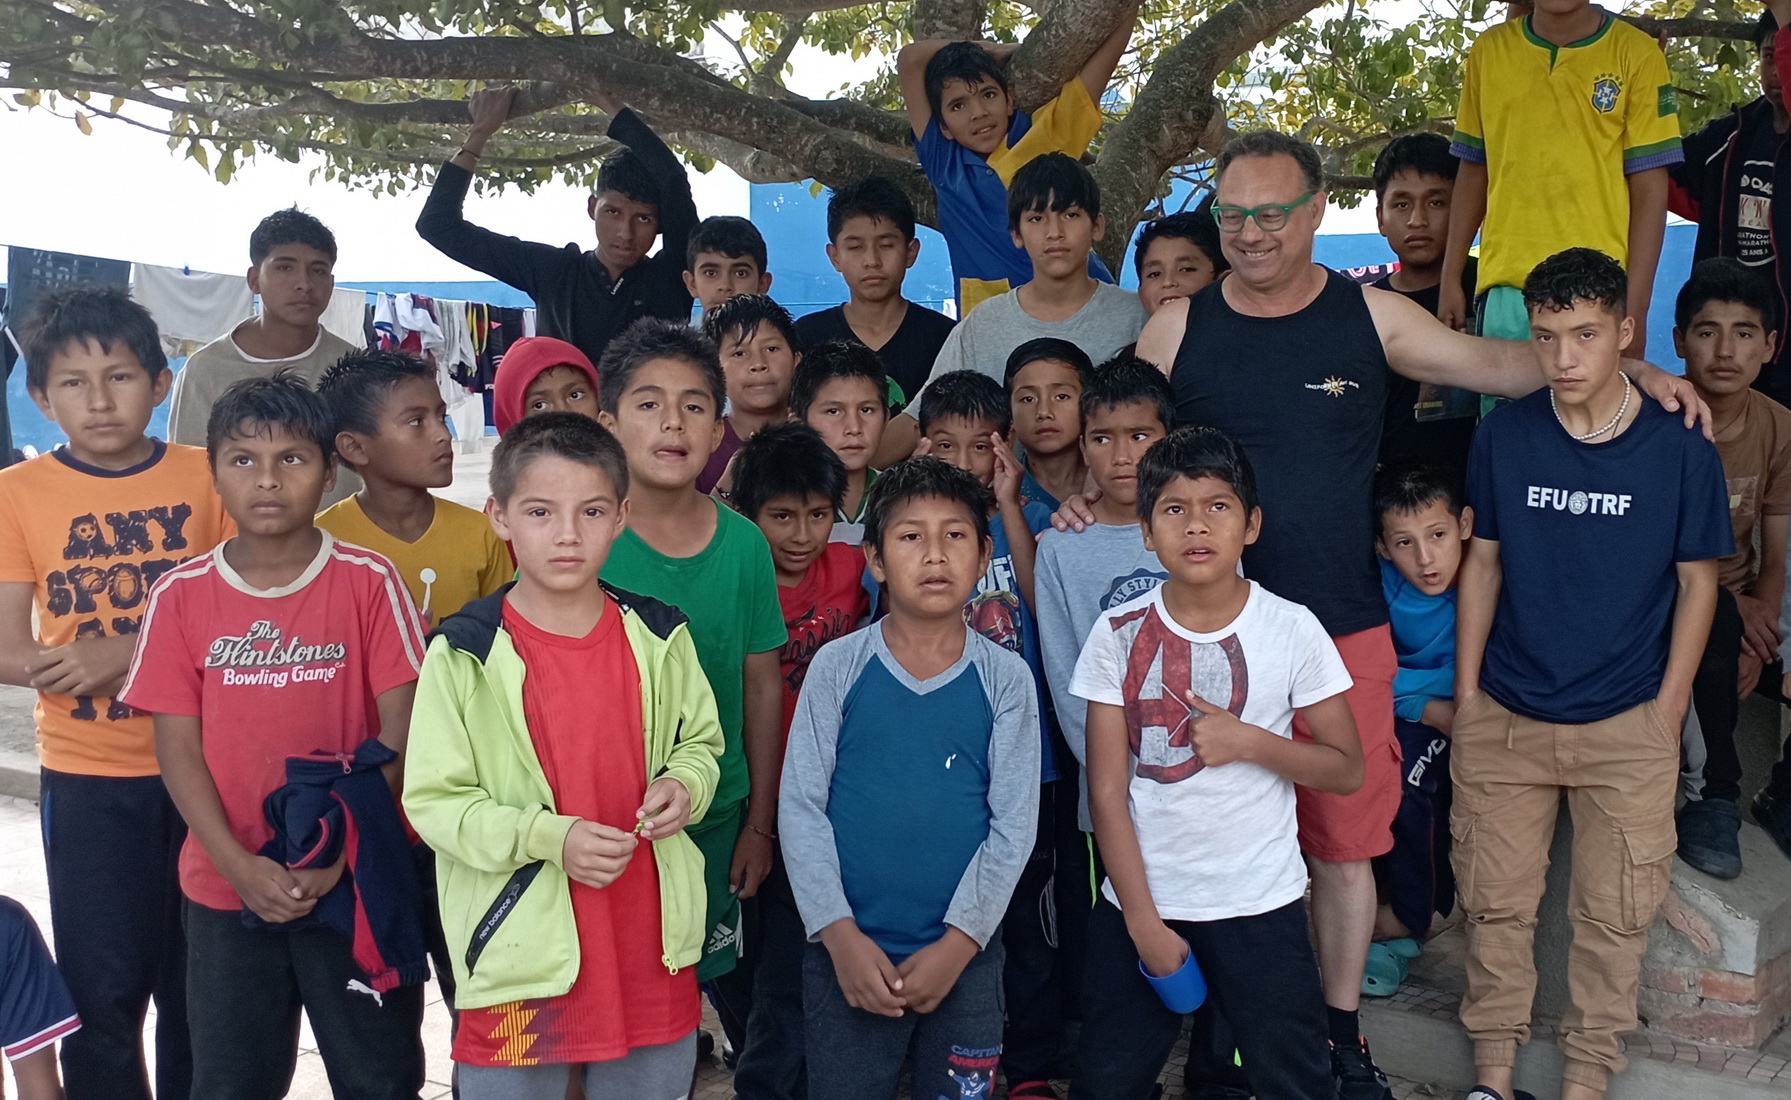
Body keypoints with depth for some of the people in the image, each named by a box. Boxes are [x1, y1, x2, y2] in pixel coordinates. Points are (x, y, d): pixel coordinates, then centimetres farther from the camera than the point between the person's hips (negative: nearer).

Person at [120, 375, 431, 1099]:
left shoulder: (368, 582, -6)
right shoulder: (180, 595, -1)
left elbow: (399, 733, -7)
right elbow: (178, 747, -2)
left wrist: (340, 853, -14)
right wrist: (240, 865, -12)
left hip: (353, 884, -2)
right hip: (225, 890, 2)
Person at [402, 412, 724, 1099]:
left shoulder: (658, 638, 0)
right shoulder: (465, 655, -10)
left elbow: (700, 741, 14)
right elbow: (433, 799, -8)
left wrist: (684, 785, -9)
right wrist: (547, 836, -22)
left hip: (649, 949, 3)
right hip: (519, 957, -3)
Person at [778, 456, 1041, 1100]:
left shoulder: (1006, 680, -2)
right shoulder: (836, 667, -4)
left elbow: (1013, 825, -2)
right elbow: (800, 807, -4)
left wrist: (958, 943, -9)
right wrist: (839, 933, -9)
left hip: (964, 954, 1)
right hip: (847, 950, 0)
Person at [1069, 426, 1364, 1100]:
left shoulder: (1292, 629, -7)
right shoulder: (1119, 633, -5)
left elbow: (1347, 768, 0)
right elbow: (1107, 794, -3)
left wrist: (1250, 741, -16)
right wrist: (1141, 919, -8)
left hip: (1261, 906, -1)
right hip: (1139, 901, 1)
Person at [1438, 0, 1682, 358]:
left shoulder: (1637, 52, 2)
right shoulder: (1488, 50, 10)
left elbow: (1649, 188, 0)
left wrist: (1636, 307, -6)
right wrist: (1450, 280, 9)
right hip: (1505, 291, 2)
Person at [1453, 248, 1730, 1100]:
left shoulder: (1681, 448, -8)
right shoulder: (1503, 436, -4)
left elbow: (1697, 582, 0)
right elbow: (1482, 562, 4)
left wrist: (1667, 713, -1)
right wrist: (1466, 693, 3)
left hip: (1627, 725, -1)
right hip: (1503, 717, 1)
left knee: (1614, 912, 9)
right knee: (1495, 902, 9)